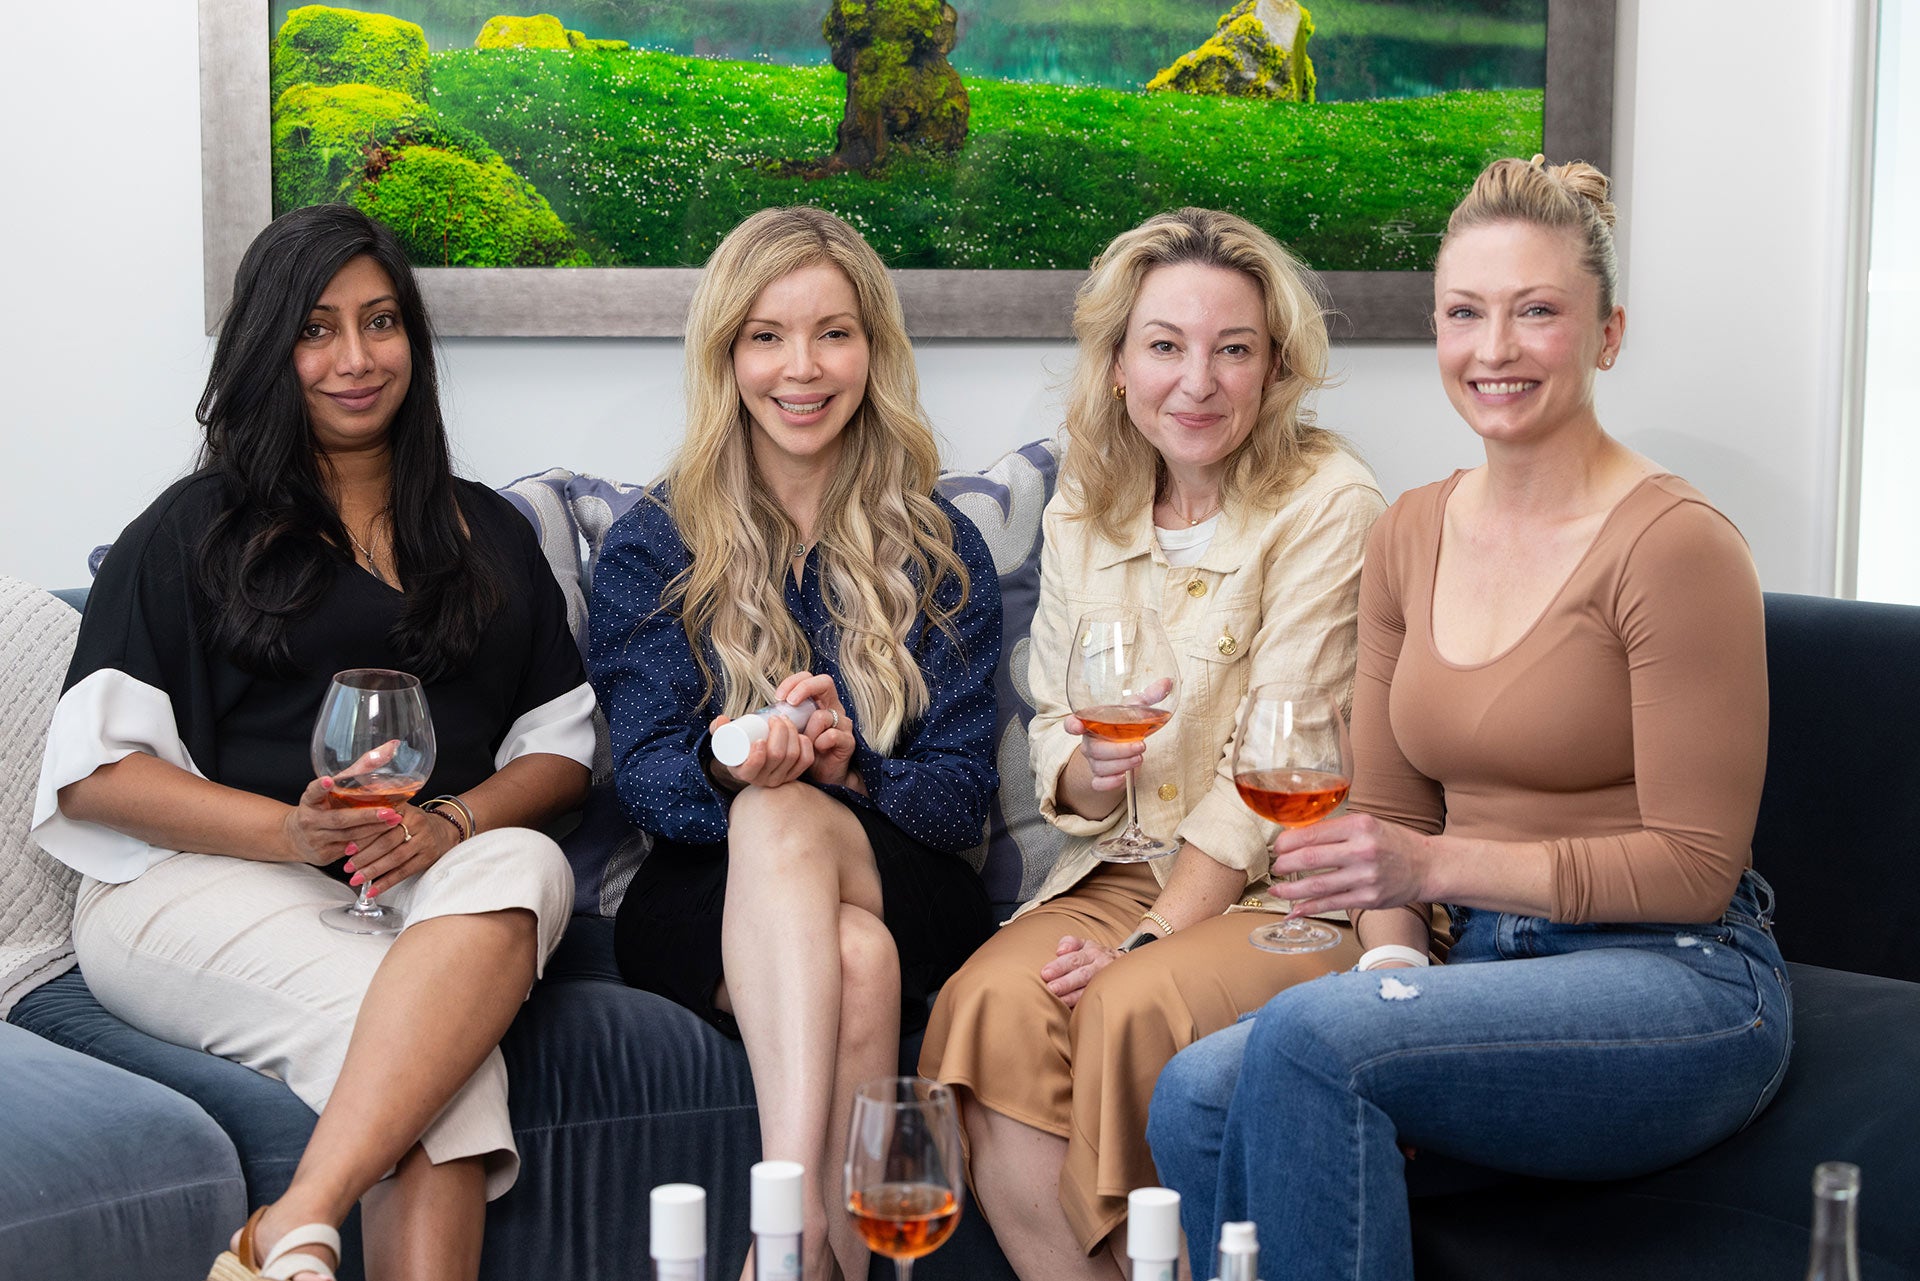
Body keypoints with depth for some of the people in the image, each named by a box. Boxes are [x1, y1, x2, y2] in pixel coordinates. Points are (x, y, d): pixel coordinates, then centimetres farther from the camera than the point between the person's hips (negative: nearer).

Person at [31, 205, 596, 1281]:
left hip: (431, 882, 3)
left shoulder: (488, 534, 23)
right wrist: (298, 830, -15)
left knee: (525, 868, -36)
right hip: (200, 884, -2)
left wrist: (449, 822, -9)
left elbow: (561, 746, 15)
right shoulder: (196, 529, 12)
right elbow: (93, 773, 2)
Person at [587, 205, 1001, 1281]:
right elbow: (644, 778, -1)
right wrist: (727, 764, -26)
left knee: (782, 821, -36)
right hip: (708, 905, 0)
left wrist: (846, 774, -20)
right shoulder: (656, 546, 10)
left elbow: (963, 794, 3)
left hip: (903, 887, 1)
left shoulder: (941, 552, 11)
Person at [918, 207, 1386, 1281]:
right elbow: (1053, 740, 12)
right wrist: (1084, 774, -13)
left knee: (1133, 1009, -31)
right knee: (989, 1006, -24)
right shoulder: (1082, 515, 9)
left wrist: (1150, 938, -18)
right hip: (1128, 869, 5)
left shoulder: (1328, 505, -9)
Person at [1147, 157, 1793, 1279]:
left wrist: (1440, 865, -19)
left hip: (1676, 988, -5)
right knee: (1197, 1092, -24)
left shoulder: (1675, 543, -10)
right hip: (1490, 972, 6)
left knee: (1304, 1035, -31)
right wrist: (1394, 959, -7)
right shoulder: (1412, 535, 11)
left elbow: (1696, 869, -10)